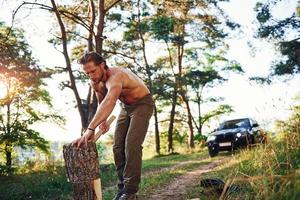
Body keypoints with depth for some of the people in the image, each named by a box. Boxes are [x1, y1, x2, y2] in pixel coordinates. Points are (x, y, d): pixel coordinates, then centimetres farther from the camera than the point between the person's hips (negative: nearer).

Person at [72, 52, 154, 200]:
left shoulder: (116, 76, -37)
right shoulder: (95, 83, -10)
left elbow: (109, 102, -55)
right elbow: (102, 103, 8)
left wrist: (90, 129, -65)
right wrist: (102, 121, -13)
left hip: (143, 104, -8)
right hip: (126, 106, 8)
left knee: (132, 145, -19)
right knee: (118, 147, 1)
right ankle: (122, 187, 10)